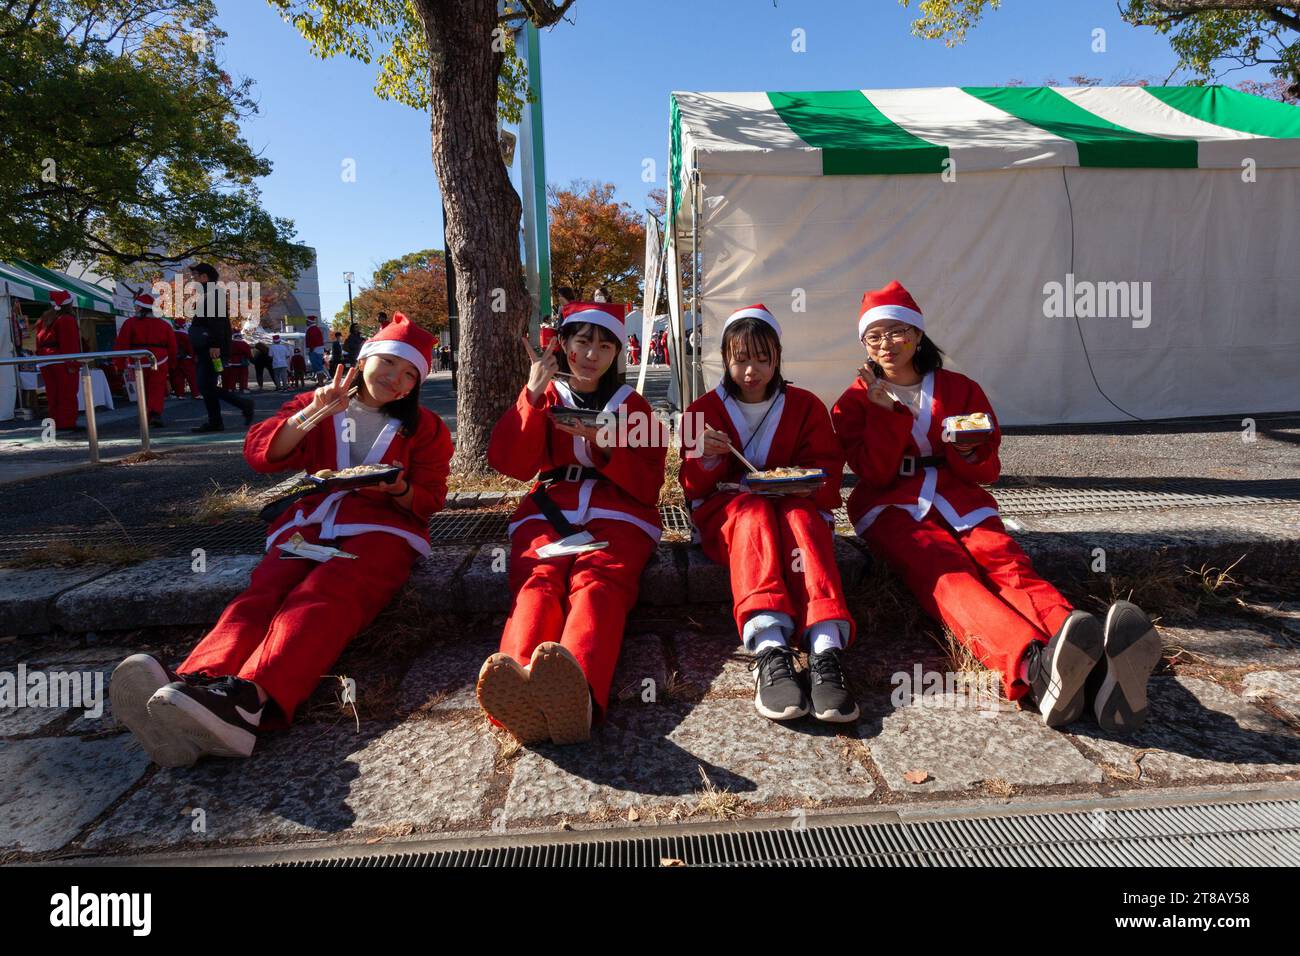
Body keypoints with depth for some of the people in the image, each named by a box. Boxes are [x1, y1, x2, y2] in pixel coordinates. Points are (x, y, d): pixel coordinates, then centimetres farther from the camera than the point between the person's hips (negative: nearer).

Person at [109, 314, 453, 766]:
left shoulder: (425, 427, 17)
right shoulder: (316, 407, 21)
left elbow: (430, 497, 9)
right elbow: (260, 453, 7)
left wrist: (398, 488, -13)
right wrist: (313, 413, -8)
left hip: (381, 527, -3)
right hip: (309, 524, 3)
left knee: (321, 597, -34)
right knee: (261, 594, -29)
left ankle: (248, 699, -60)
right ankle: (192, 682, -56)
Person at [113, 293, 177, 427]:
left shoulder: (130, 323, 1)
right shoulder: (164, 324, 8)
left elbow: (121, 344, -5)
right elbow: (172, 347, 10)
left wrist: (119, 364, -1)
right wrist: (170, 365, 20)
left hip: (138, 364, 0)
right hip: (159, 364, 0)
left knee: (142, 392, 15)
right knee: (157, 391, -2)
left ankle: (145, 417, 19)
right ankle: (155, 414, -24)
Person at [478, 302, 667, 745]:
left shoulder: (632, 405, 20)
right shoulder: (545, 397, 22)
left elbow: (648, 485, 7)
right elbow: (510, 463, 5)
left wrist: (602, 441, -9)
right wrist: (533, 392, -4)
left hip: (617, 514, -1)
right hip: (548, 513, 1)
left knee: (597, 584, -35)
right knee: (537, 583, -33)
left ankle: (578, 687, -65)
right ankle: (518, 686, -62)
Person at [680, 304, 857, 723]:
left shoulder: (805, 406, 8)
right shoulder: (704, 409, 7)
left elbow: (827, 473, 2)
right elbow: (695, 489, 4)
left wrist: (802, 486, -21)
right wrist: (705, 460, -19)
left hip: (795, 505, 1)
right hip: (727, 512, 0)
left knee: (801, 515, -34)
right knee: (753, 510, -35)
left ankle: (826, 645, -52)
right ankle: (768, 649, -55)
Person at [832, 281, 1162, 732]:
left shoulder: (960, 389, 19)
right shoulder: (856, 401, 14)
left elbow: (986, 471, 15)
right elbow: (873, 472, -1)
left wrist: (970, 451, -8)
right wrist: (886, 410, -7)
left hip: (959, 499, 3)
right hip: (893, 507, -2)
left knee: (1007, 563, -30)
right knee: (946, 575, -34)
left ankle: (1098, 671, -58)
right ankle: (1034, 669, -64)